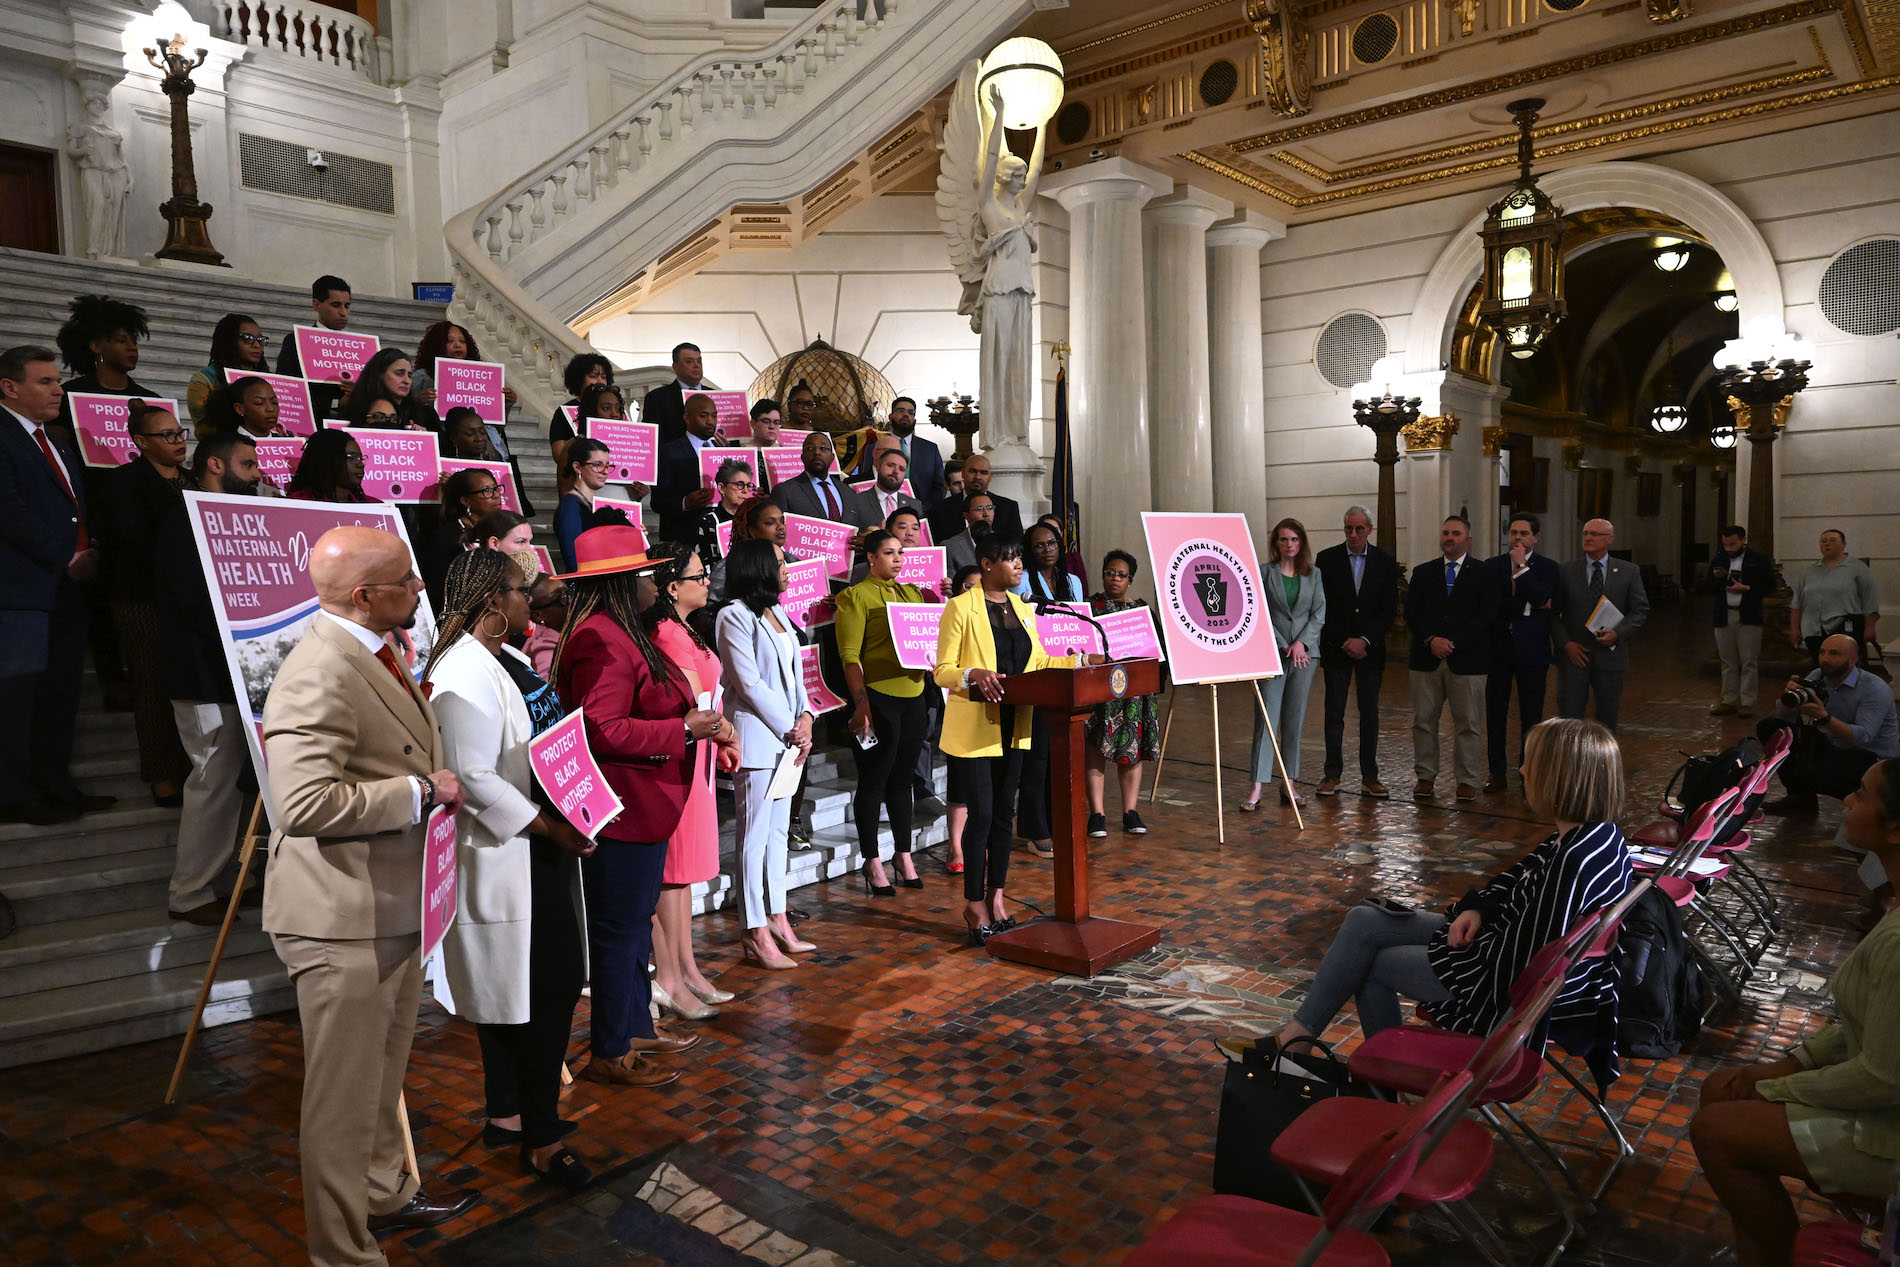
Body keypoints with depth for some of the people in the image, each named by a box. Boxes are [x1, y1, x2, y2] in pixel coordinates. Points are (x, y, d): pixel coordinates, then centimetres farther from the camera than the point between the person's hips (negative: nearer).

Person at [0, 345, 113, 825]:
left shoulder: (61, 441, 22)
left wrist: (91, 552, 5)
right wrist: (66, 558, -14)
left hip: (67, 586, 8)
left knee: (62, 690, 11)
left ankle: (55, 783, 18)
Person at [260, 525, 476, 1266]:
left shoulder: (375, 657, 10)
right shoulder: (319, 675, -24)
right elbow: (305, 804, -33)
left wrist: (438, 780, 10)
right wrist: (421, 792, -24)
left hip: (394, 910, 10)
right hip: (342, 922, -10)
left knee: (384, 1076, 27)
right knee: (344, 1099, 6)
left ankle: (385, 1193, 46)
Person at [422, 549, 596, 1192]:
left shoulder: (501, 660, 12)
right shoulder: (466, 672, -20)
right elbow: (473, 778, -25)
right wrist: (550, 825, -21)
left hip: (532, 851, 11)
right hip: (507, 858, -11)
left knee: (510, 990, 19)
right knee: (551, 989, -5)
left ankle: (507, 1115, 33)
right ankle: (540, 1139, 7)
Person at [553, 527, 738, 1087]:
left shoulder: (620, 633, 15)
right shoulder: (601, 640, -21)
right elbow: (603, 731, -27)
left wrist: (702, 722, 14)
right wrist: (685, 730, -22)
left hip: (642, 807, 11)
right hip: (622, 810, -11)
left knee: (636, 921, 20)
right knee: (618, 929, 2)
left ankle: (637, 1028, 35)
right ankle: (610, 1052, 16)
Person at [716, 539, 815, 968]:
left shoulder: (777, 613, 16)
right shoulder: (735, 616, -10)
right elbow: (750, 684, -14)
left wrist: (805, 717, 0)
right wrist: (790, 730, -11)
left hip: (788, 737, 9)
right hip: (756, 736, -9)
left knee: (778, 830, 13)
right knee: (755, 833, -4)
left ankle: (777, 920, 22)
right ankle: (757, 936, 2)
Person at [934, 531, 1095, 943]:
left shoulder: (1022, 608, 12)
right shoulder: (961, 607, -9)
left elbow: (1036, 661, 18)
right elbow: (942, 671, -11)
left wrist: (1080, 660, 8)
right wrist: (974, 674, -30)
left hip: (1012, 727, 7)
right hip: (973, 728, -6)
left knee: (1003, 812, 12)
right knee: (981, 814, -4)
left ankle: (996, 896, 23)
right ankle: (974, 904, 9)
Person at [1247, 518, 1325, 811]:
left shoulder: (1313, 574, 9)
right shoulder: (1264, 573, 0)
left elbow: (1320, 612, 5)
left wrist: (1301, 643, -8)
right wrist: (1283, 646, -9)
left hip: (1305, 653, 3)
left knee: (1295, 720, 7)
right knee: (1266, 718, -7)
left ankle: (1289, 784, 13)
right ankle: (1257, 787, -7)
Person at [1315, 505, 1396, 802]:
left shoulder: (1385, 562, 3)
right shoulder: (1327, 559, -1)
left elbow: (1389, 609, 0)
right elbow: (1322, 607, -3)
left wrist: (1365, 640, -11)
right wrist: (1344, 642, -9)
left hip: (1370, 649, 1)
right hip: (1336, 649, -1)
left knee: (1370, 714, 4)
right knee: (1334, 713, 1)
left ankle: (1369, 777, 11)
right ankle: (1332, 775, 8)